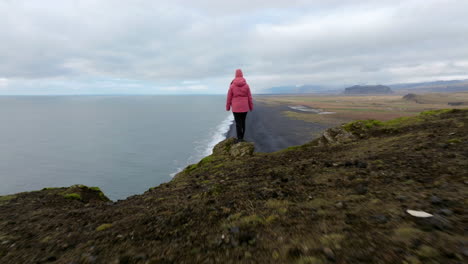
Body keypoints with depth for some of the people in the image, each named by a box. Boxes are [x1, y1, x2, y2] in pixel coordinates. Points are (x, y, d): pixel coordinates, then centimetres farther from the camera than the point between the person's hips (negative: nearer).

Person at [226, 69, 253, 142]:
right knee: (243, 122, 14)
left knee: (238, 123, 2)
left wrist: (228, 107, 9)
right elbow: (249, 97, 0)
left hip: (236, 108, -2)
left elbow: (229, 97, -2)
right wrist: (251, 107, 11)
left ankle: (240, 139, -4)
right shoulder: (246, 85, -3)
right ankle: (241, 138, 24)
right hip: (244, 107, 2)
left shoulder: (232, 85, -6)